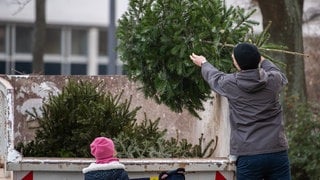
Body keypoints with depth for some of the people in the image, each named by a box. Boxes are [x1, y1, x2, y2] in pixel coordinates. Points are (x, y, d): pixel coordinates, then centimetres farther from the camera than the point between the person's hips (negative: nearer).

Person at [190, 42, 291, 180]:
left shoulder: (231, 84, -4)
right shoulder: (273, 80, 0)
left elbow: (214, 77, 21)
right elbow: (283, 78, 27)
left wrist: (203, 63, 42)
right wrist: (262, 60, 40)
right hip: (277, 153, 2)